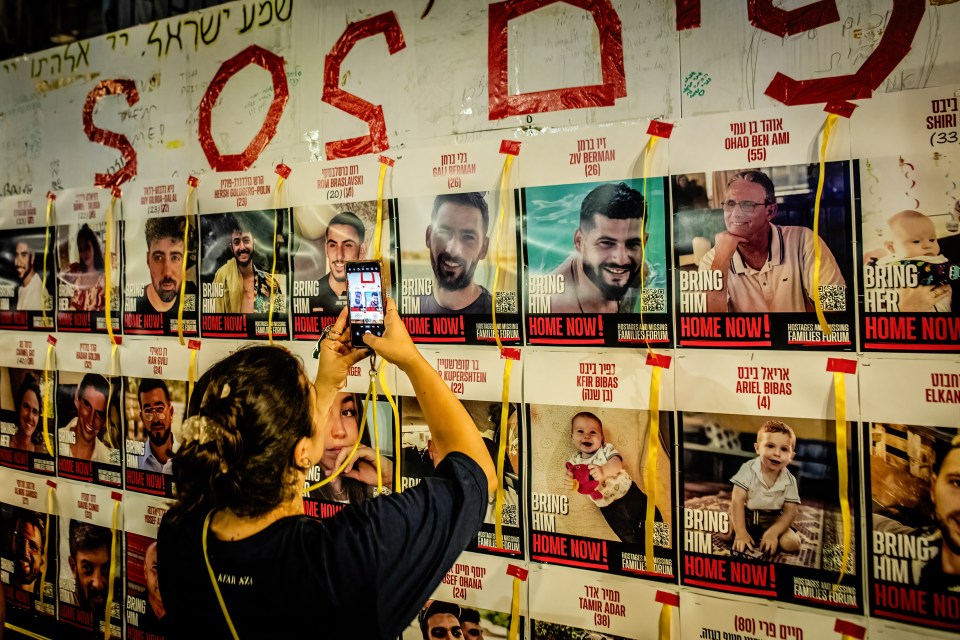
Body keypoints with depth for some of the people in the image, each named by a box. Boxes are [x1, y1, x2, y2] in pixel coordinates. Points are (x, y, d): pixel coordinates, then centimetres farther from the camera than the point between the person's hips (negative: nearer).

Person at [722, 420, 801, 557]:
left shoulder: (790, 481, -10)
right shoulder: (748, 469, -16)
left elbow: (790, 512, -11)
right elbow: (738, 500, -20)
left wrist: (772, 533, -29)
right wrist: (741, 532, -28)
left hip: (772, 520, 1)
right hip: (745, 515, -1)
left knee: (792, 543, -22)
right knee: (726, 534, -25)